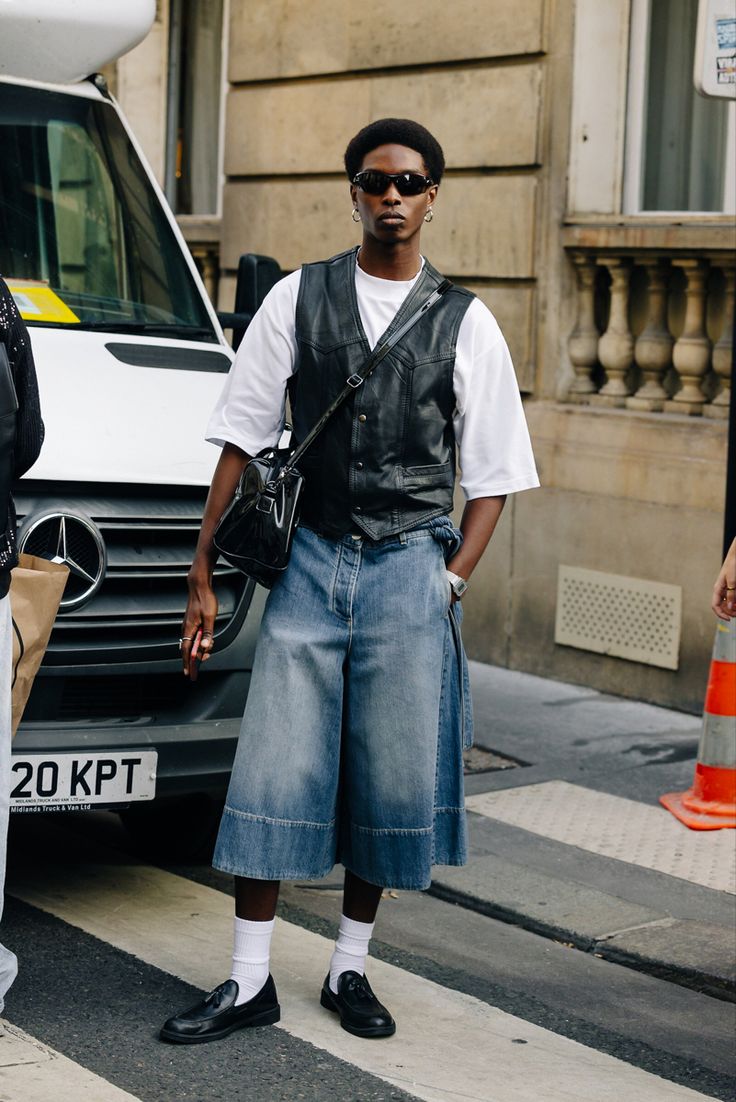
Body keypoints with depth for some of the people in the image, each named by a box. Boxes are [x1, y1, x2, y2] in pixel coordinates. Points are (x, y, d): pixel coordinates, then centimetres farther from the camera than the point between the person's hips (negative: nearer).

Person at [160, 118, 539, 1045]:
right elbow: (242, 439, 5)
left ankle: (350, 969, 21)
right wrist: (204, 572, 2)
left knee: (392, 778, 4)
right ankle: (249, 981, 8)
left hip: (410, 568, 0)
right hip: (309, 558, 0)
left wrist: (452, 579, -4)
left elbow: (494, 474, 7)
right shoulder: (298, 299, 5)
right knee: (273, 771, -2)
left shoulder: (465, 324, 5)